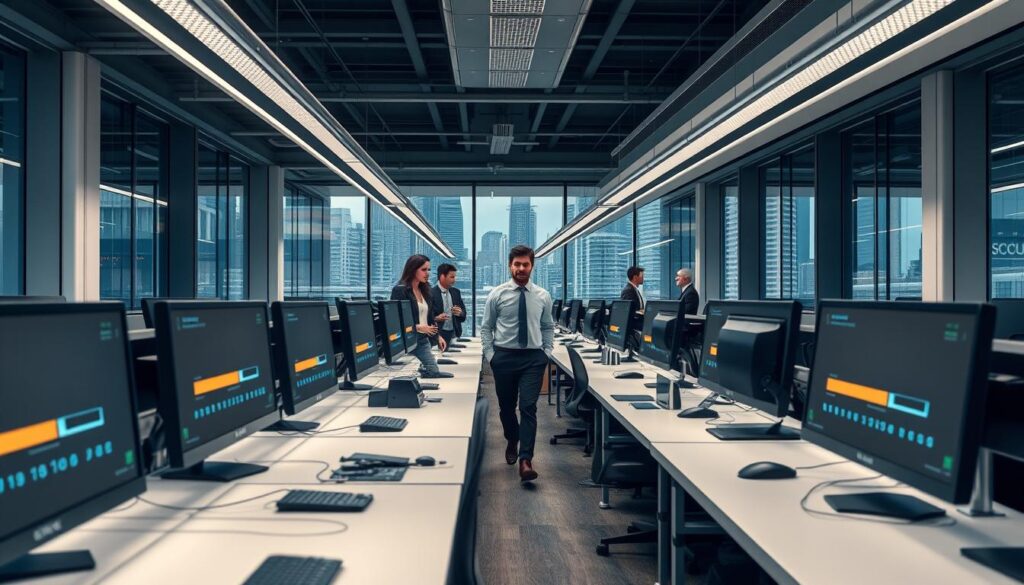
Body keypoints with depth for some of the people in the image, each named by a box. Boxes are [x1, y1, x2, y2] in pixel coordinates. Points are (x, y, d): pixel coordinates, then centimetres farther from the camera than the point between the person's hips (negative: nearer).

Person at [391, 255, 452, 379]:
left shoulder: (424, 290, 15)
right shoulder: (400, 290, -8)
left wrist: (437, 336, 11)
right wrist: (418, 327, -20)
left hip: (423, 340, 7)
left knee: (434, 372, -6)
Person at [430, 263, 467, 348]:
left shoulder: (456, 292, 11)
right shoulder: (431, 293, -7)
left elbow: (463, 317, 15)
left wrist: (460, 313, -7)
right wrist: (436, 318, -24)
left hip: (454, 334, 5)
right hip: (438, 335, -5)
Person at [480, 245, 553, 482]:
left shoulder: (543, 296, 3)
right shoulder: (497, 294, -2)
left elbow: (548, 327, 12)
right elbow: (486, 327, 3)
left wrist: (546, 353, 2)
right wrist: (490, 355, -3)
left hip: (533, 357, 0)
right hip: (504, 356, 0)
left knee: (528, 408, -10)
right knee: (506, 406, 14)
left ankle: (526, 460, -10)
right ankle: (512, 442, 41)